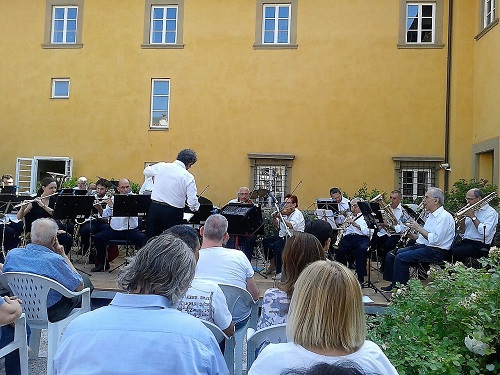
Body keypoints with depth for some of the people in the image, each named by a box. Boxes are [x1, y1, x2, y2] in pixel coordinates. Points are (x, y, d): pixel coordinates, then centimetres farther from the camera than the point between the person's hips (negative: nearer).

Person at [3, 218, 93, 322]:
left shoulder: (12, 254, -15)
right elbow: (80, 287, -17)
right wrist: (63, 256, -15)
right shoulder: (55, 260, -33)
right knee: (85, 279, 18)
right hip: (51, 315, -6)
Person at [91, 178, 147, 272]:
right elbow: (105, 215, 5)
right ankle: (102, 263, 5)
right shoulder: (113, 198, 9)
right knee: (98, 237, -14)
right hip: (115, 229, 3)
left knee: (144, 239, -28)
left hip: (131, 229, -3)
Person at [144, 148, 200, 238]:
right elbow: (192, 203, -11)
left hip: (154, 208, 4)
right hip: (173, 212, -3)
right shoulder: (188, 177, -8)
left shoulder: (161, 166, 1)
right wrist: (195, 208, 10)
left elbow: (146, 172, 23)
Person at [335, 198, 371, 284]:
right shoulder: (348, 217, 27)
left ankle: (360, 277, -25)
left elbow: (366, 232, -2)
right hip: (348, 237, 3)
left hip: (362, 238, -3)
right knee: (340, 250, -28)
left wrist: (355, 224, -11)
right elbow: (343, 230, 18)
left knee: (361, 249, -36)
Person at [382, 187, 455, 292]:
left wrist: (419, 228, -18)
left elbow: (436, 240, -24)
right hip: (422, 246, 10)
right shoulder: (431, 215, 18)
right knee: (391, 255, 0)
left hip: (435, 252, -10)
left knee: (401, 258, -24)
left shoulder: (445, 217, -13)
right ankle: (393, 284, 9)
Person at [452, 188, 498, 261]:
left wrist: (473, 217, -10)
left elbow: (485, 233, -18)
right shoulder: (471, 211, 18)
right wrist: (463, 219, -1)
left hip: (480, 245, -6)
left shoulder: (491, 212, -1)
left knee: (455, 252, -31)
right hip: (465, 242, 6)